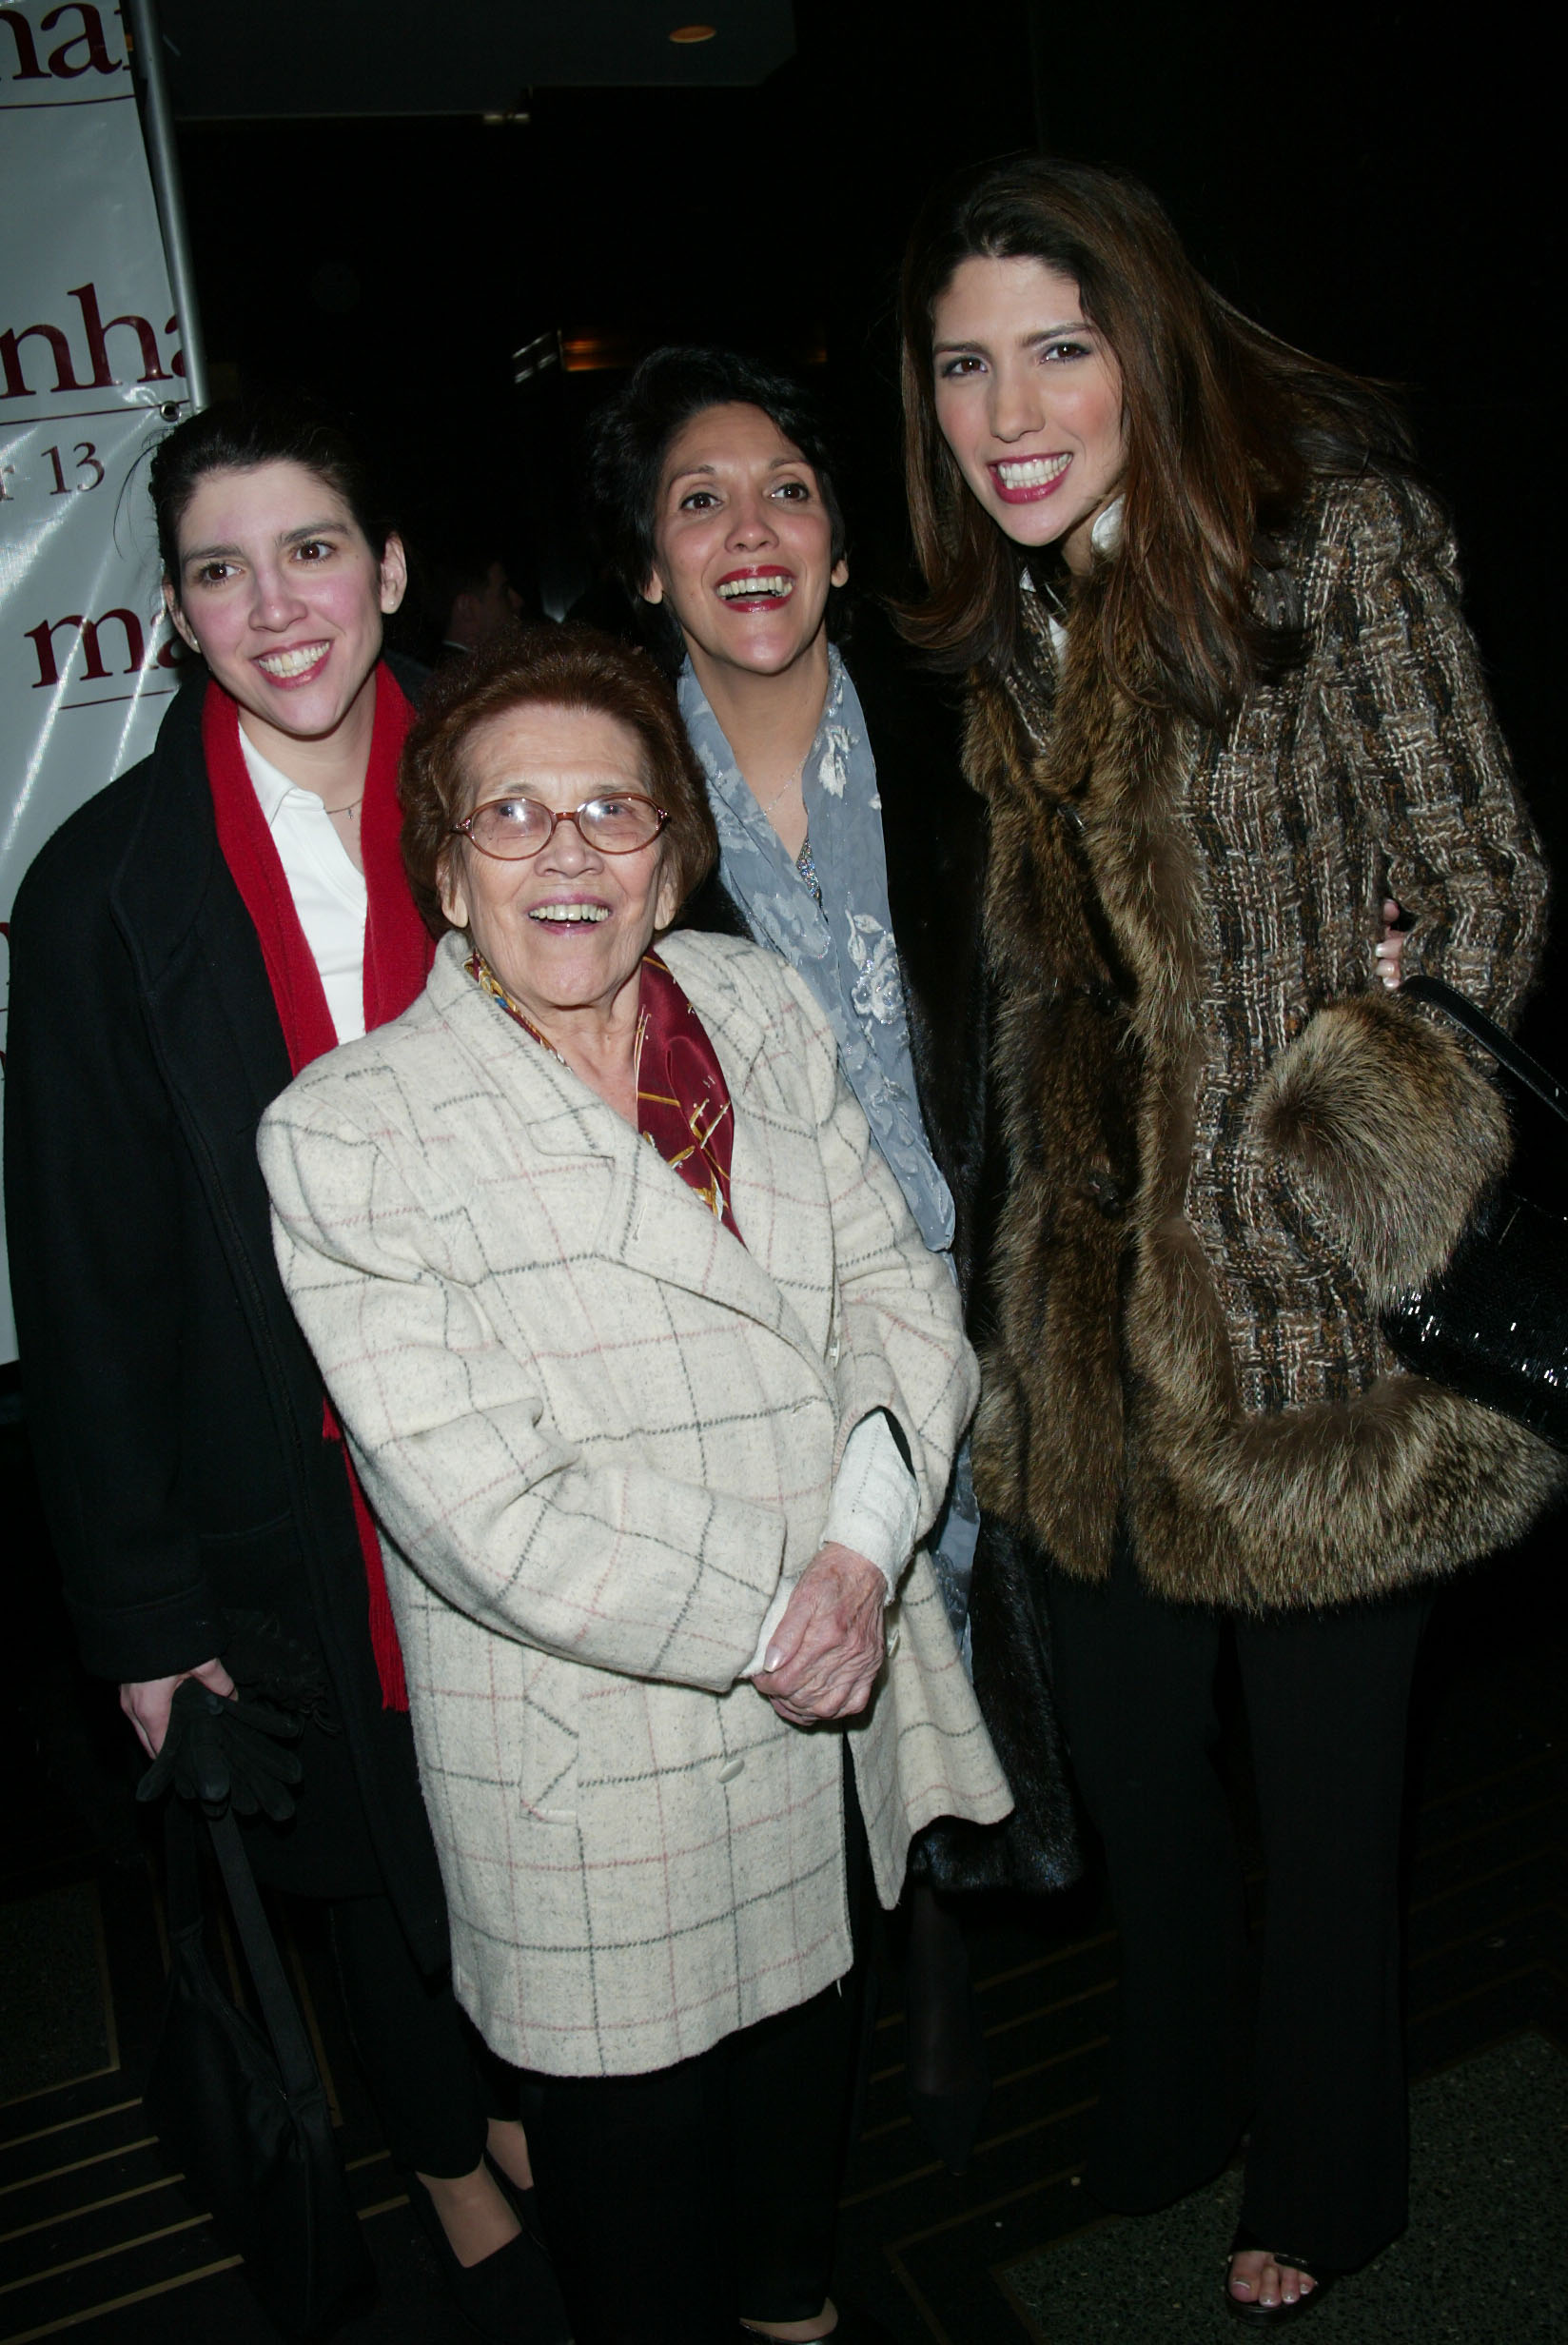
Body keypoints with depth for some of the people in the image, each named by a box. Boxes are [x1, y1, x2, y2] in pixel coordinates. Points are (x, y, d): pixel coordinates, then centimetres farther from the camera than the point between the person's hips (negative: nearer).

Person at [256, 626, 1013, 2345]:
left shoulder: (760, 1007, 0)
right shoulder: (346, 1133, -16)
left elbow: (900, 1290, 0)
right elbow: (484, 1513, -21)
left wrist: (862, 1553, -15)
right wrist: (765, 1627, -18)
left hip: (838, 1695, 6)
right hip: (600, 1760, -5)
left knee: (808, 2041, 28)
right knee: (639, 2100, 16)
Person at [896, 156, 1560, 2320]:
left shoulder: (1335, 538, -10)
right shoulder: (1013, 624, 10)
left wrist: (1322, 1167, -15)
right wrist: (1035, 1278, 13)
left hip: (1306, 1304, -6)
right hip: (1107, 1290, 6)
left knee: (1325, 1767, 11)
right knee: (1125, 1734, 19)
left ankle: (1323, 2185, 39)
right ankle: (1164, 2122, 46)